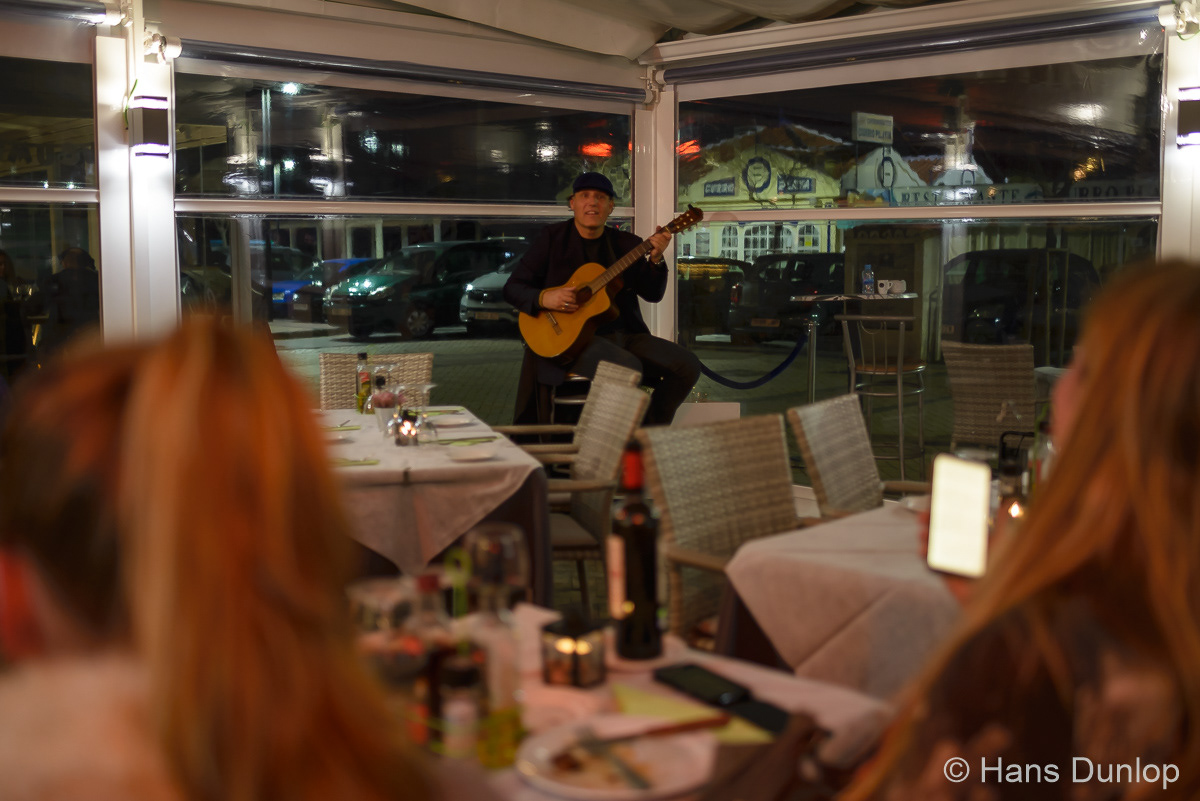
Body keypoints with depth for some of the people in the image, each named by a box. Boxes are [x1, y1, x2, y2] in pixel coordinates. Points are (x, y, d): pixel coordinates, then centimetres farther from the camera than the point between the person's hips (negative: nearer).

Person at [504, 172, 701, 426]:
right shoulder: (551, 238, 3)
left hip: (625, 335, 5)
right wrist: (544, 298, -19)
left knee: (687, 365, -11)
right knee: (629, 367, -33)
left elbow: (652, 294, 7)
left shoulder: (626, 243, 13)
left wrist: (655, 258, -11)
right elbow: (512, 288, 1)